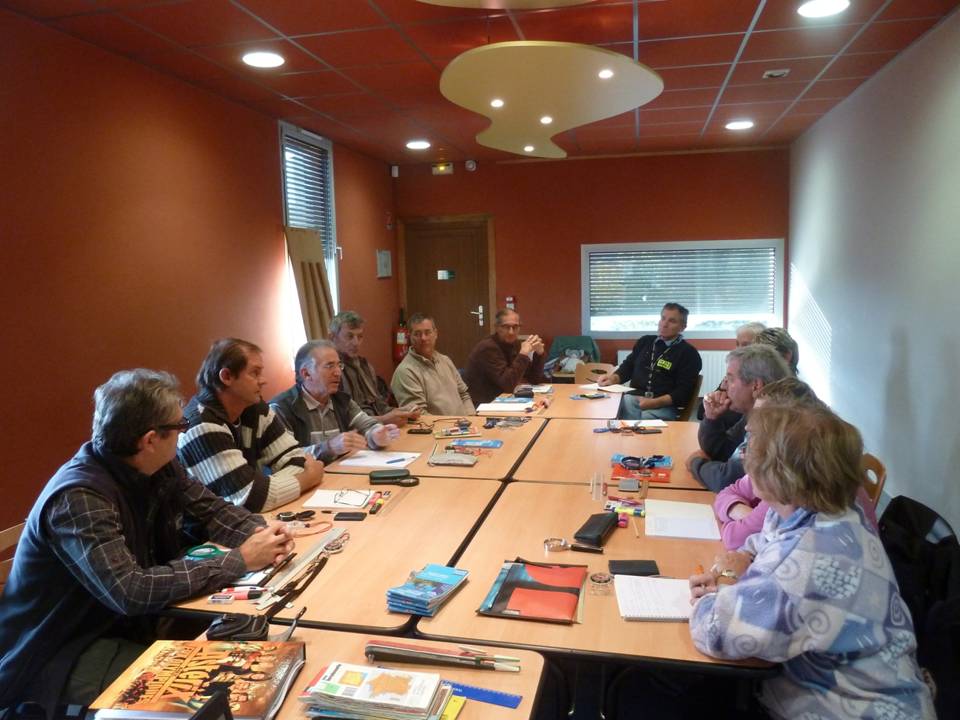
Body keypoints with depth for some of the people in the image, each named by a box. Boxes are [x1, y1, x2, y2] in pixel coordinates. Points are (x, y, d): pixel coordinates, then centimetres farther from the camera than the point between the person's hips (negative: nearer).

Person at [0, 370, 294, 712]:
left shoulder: (159, 469, -5)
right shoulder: (78, 498, -29)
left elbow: (212, 509, 7)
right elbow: (131, 592, -36)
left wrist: (260, 531, -15)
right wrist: (240, 561, -30)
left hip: (132, 623, 7)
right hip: (60, 657, -7)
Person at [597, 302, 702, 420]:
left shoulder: (689, 353, 5)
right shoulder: (645, 341, 20)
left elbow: (684, 391, -4)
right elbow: (628, 366, 28)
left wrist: (654, 403, -18)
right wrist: (614, 378, 4)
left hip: (665, 406, -4)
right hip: (634, 398, 4)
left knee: (645, 418, -39)